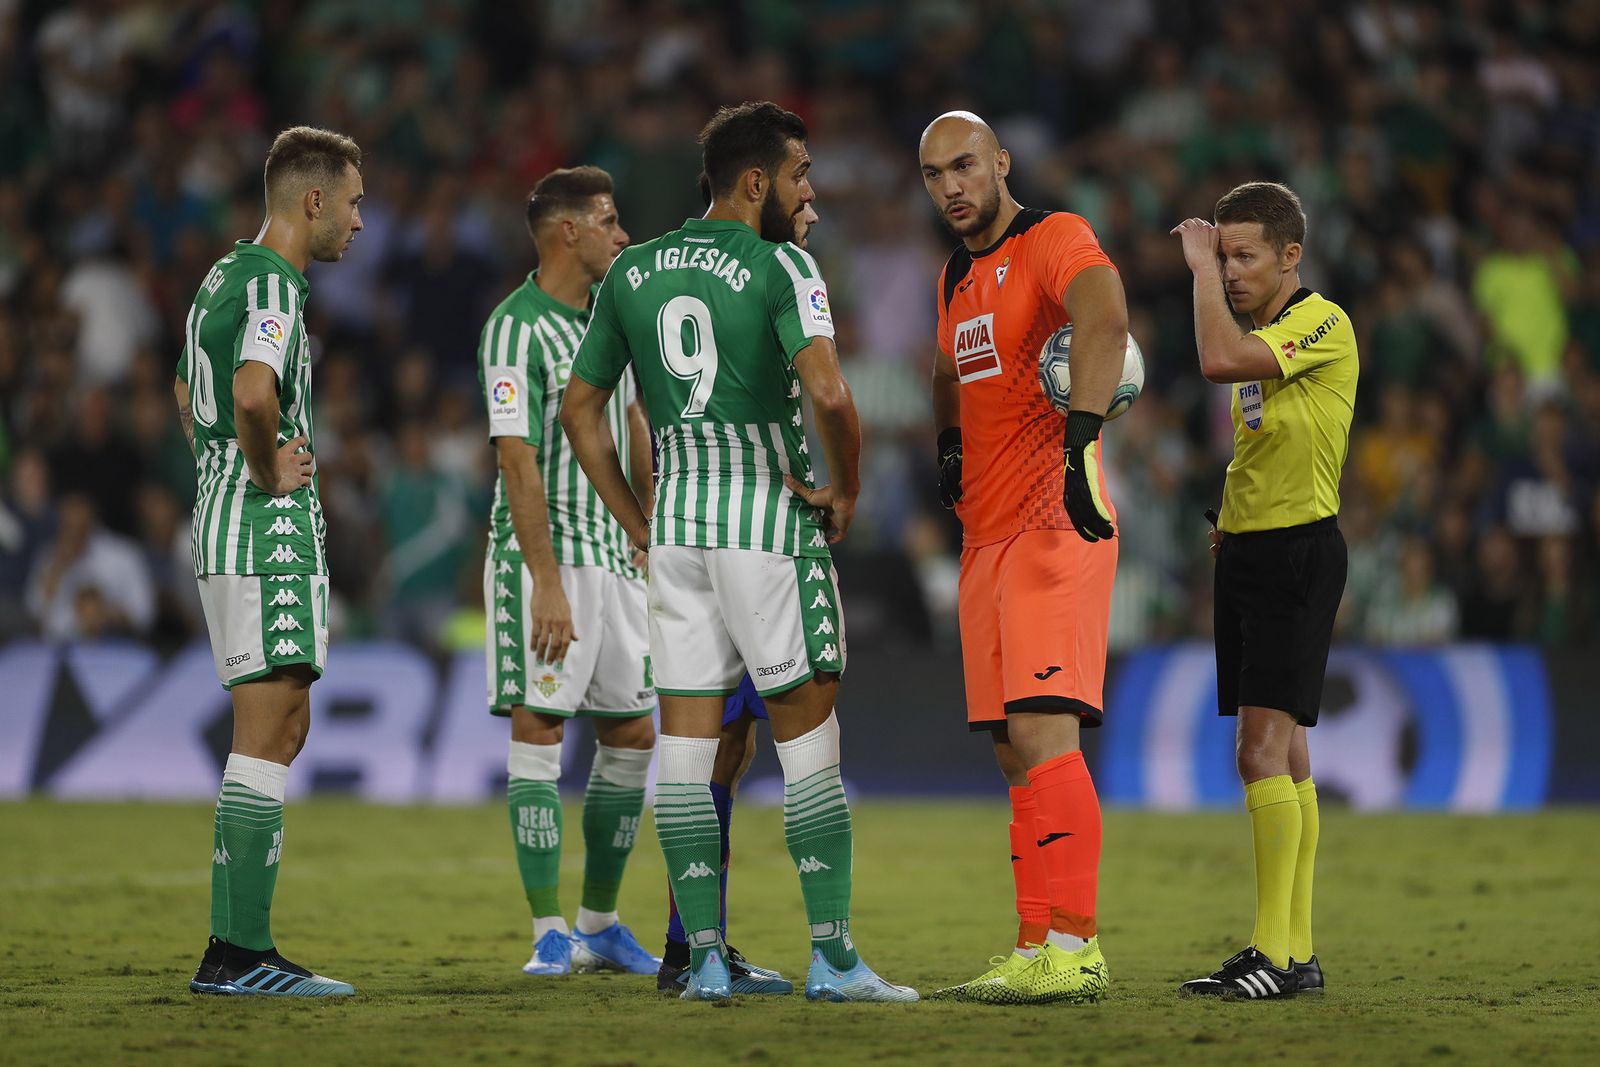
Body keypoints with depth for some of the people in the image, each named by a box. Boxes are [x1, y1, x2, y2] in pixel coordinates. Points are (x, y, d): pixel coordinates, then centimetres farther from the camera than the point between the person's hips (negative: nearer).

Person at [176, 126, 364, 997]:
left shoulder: (223, 277, 17)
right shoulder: (273, 286, -15)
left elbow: (188, 393, 32)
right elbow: (252, 396, -32)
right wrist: (269, 472, -16)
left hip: (221, 522, 10)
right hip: (268, 533, -10)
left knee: (278, 731, 13)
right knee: (268, 733, -9)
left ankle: (233, 945, 13)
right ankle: (241, 953, -11)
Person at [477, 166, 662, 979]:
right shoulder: (515, 329, -13)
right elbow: (517, 460, -19)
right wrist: (547, 584, -24)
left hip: (614, 554, 8)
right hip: (543, 555, -8)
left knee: (633, 735, 9)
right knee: (537, 730, -8)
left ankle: (599, 925, 19)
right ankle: (550, 935, -7)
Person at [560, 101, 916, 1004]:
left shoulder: (632, 273, 11)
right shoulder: (782, 267, -8)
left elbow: (580, 407, 15)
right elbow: (827, 392, -22)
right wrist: (847, 492, -7)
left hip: (675, 517, 5)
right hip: (770, 515, -5)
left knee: (686, 734, 5)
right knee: (808, 728, 1)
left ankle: (704, 955, 3)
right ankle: (833, 955, -1)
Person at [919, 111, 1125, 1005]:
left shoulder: (1053, 241, -8)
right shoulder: (956, 279, 20)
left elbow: (1105, 321, -29)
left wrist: (1079, 439, -41)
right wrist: (949, 449, 22)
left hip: (1056, 525, -9)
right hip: (986, 534, 9)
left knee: (1042, 732, -17)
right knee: (1016, 752, 7)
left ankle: (1073, 950, -20)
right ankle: (1040, 952, 9)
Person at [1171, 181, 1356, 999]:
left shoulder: (1322, 323, -12)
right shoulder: (1264, 336, 17)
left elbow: (1219, 361, -29)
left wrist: (1200, 265, -17)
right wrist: (1231, 518, 12)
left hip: (1297, 549, -10)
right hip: (1247, 550, 10)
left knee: (1263, 750, -15)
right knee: (1282, 753, 10)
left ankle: (1274, 953, -17)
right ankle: (1295, 952, 13)